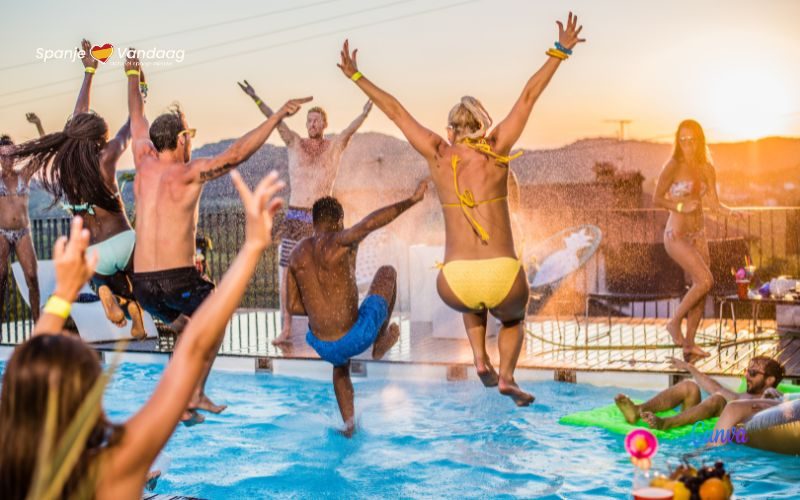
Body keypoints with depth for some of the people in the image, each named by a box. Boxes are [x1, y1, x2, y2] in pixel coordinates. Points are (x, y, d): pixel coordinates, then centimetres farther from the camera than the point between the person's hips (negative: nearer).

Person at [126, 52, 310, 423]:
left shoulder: (144, 165, 9)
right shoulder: (189, 173, -8)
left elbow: (137, 121, 25)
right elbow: (236, 153, -19)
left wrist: (132, 76, 40)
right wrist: (278, 116, -17)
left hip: (142, 283, 6)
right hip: (178, 279, -6)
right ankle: (195, 394, 11)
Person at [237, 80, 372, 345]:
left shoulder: (335, 146, 3)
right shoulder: (295, 143, 6)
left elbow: (352, 129, -12)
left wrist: (365, 113, -27)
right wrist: (255, 98, -16)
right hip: (294, 217, 2)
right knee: (286, 273, -1)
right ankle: (286, 330, 4)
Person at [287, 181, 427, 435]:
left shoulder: (297, 254, 4)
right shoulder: (338, 242, -13)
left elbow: (293, 306, 8)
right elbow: (369, 223, -33)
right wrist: (411, 201, -29)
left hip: (323, 347, 5)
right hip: (355, 337, -5)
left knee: (340, 365, 45)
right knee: (387, 272, 20)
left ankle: (349, 425, 44)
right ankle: (380, 343, 32)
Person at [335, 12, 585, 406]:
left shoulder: (438, 156, 7)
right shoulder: (497, 150, 4)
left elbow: (394, 111, 16)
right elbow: (528, 96, 9)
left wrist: (356, 76, 25)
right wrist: (561, 51, 16)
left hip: (455, 283, 2)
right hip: (503, 277, -2)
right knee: (513, 317, 34)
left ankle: (480, 359, 21)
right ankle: (506, 375, 8)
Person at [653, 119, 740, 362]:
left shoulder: (706, 169, 8)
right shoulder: (673, 167, -8)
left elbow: (714, 204, 6)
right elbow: (656, 198, -6)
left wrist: (730, 212, -13)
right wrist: (680, 206, -20)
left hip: (698, 234, 6)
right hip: (677, 235, -6)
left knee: (700, 290, 4)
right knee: (705, 281, -18)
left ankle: (689, 346, 12)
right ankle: (674, 322, 1)